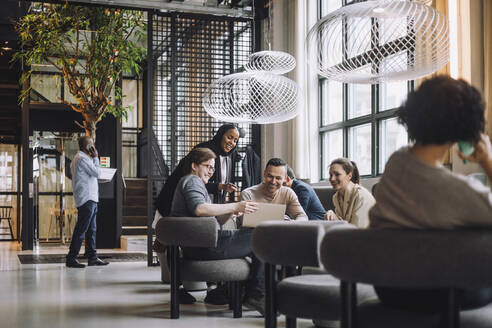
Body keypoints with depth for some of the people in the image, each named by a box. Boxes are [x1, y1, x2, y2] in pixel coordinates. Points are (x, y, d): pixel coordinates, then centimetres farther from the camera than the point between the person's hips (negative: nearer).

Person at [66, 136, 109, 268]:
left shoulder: (79, 157, 21)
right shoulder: (82, 158, -12)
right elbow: (96, 172, -13)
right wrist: (95, 157, -4)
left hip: (90, 199, 11)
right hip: (86, 199, -11)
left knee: (91, 229, 11)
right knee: (81, 229, -9)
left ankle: (92, 257, 15)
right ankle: (71, 258, -6)